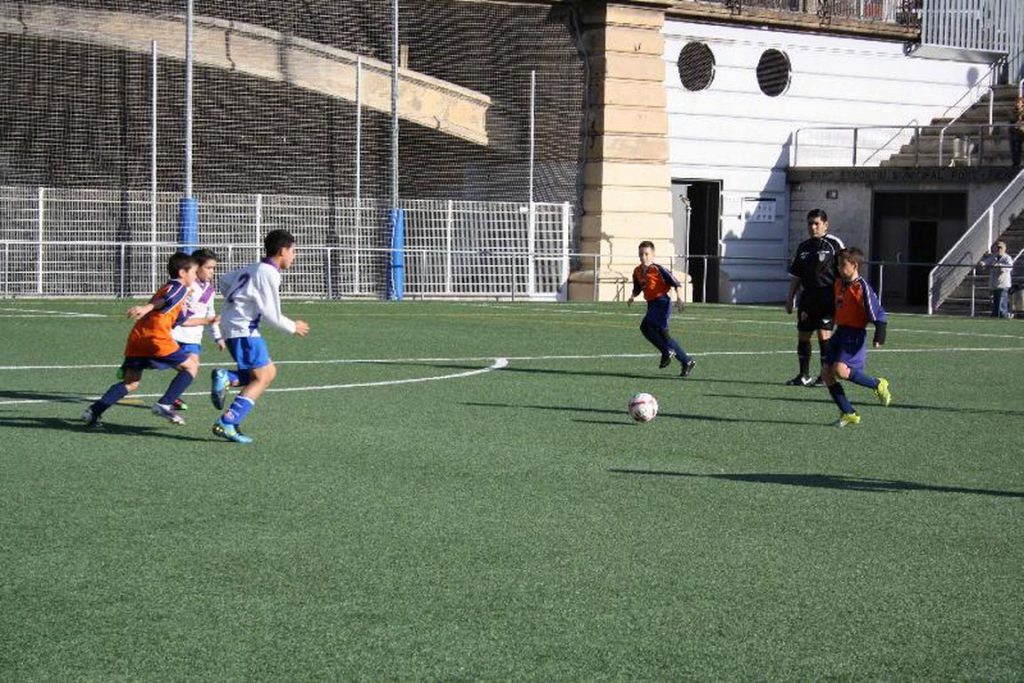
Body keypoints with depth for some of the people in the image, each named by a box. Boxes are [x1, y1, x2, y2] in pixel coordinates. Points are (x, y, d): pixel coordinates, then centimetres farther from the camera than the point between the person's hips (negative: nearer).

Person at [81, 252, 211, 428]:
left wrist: (207, 321, 51)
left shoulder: (167, 287, 33)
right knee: (191, 365, 4)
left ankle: (94, 411, -3)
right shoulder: (179, 288, 5)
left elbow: (182, 320, 42)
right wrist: (146, 308, -35)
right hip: (155, 336, -8)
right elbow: (163, 301, -18)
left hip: (136, 336, 8)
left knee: (131, 382, 10)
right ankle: (165, 404, -4)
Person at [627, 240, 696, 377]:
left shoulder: (658, 269, -11)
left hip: (662, 302, -8)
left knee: (646, 326, -25)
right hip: (652, 304, 8)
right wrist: (632, 298, 5)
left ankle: (667, 351, -12)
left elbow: (676, 283, -10)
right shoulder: (637, 271, 11)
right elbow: (637, 288, 25)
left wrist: (679, 298, -23)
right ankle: (687, 362, 16)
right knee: (662, 334, 8)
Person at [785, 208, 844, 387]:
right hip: (807, 296, 6)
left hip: (827, 296, -6)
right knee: (803, 335, 7)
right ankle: (804, 376, 15)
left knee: (824, 334, -12)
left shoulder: (834, 244, -3)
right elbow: (796, 275, 19)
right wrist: (790, 298, 15)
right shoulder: (803, 247, 15)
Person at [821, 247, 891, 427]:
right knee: (826, 371, 0)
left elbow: (878, 314, -14)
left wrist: (879, 337, -24)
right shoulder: (838, 283, 10)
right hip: (840, 332, 8)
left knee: (840, 370, -23)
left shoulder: (862, 287, -14)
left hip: (855, 334, -8)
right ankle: (848, 413, 7)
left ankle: (878, 385, -1)